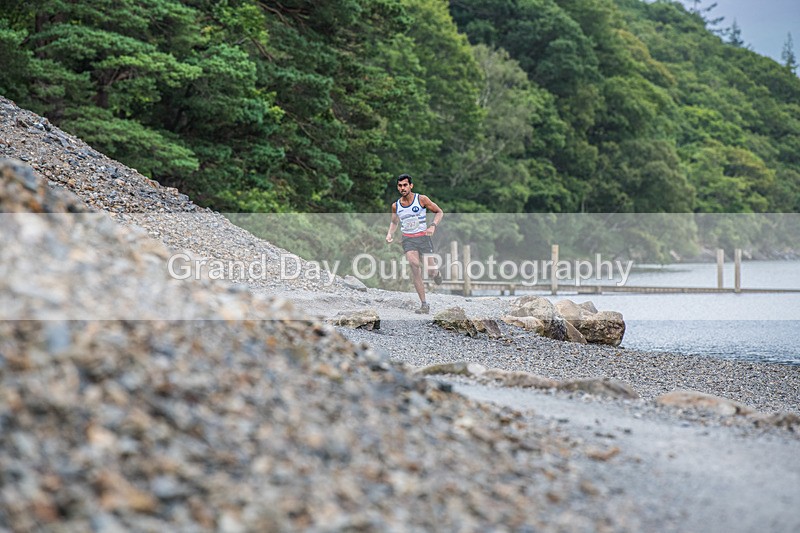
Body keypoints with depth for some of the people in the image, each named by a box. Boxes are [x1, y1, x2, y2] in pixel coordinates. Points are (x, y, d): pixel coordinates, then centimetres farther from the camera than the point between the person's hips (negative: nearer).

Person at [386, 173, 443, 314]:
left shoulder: (421, 199, -5)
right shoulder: (396, 206, 5)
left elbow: (439, 212, 3)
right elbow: (394, 222, 23)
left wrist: (433, 226, -14)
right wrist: (390, 234, 4)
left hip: (423, 237, -1)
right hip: (408, 240, 1)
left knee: (430, 270, -6)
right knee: (414, 265, -23)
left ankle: (436, 272, 38)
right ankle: (424, 305, -21)